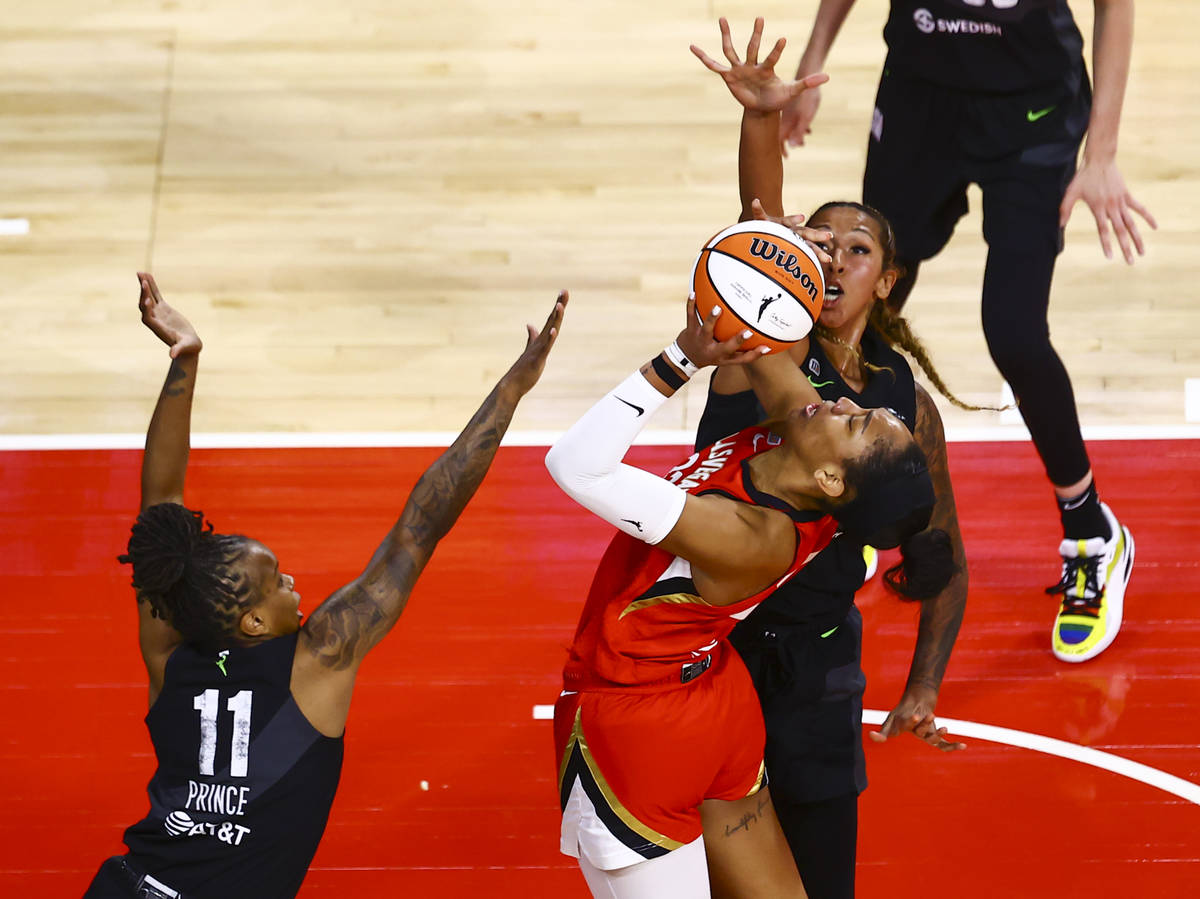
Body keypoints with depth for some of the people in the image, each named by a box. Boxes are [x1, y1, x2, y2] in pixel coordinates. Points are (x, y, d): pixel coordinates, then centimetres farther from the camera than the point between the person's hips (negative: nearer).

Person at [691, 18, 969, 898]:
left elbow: (944, 560, 10)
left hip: (816, 667, 3)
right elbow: (761, 222, -25)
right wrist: (764, 119, -42)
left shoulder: (908, 405, 3)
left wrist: (924, 690, -1)